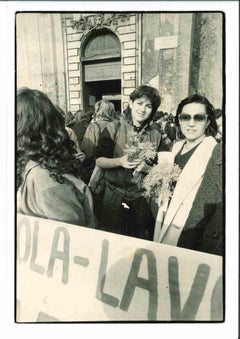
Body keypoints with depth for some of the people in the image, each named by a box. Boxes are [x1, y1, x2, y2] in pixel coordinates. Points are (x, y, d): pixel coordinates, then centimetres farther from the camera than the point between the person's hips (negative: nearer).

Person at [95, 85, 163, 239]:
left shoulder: (156, 135, 4)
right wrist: (120, 161, -21)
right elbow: (99, 160, -3)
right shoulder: (114, 128, -3)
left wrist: (146, 167, -13)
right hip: (114, 195, -2)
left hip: (141, 198, 2)